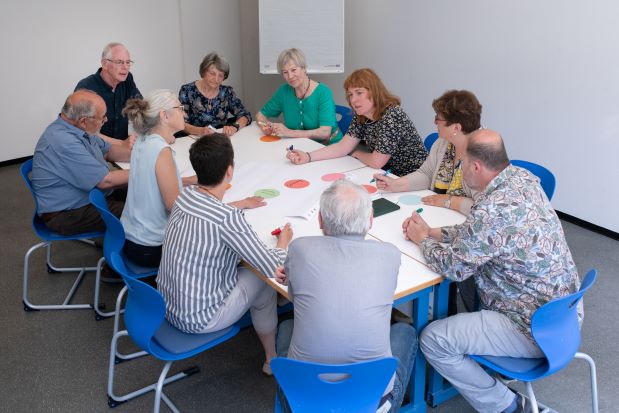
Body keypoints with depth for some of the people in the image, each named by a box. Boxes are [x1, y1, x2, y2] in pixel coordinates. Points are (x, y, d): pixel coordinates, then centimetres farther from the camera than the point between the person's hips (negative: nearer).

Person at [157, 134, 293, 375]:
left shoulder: (184, 196, -8)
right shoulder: (228, 220, -29)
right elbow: (273, 268, -20)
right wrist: (283, 241, -1)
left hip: (165, 304, 7)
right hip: (196, 320, -7)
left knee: (243, 265, 20)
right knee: (263, 278, 9)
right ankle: (272, 359, 27)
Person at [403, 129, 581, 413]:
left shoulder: (493, 209, -30)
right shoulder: (522, 177, -2)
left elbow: (452, 266, -17)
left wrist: (421, 239, 0)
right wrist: (433, 232, 5)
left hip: (536, 329, -10)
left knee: (432, 340, -8)